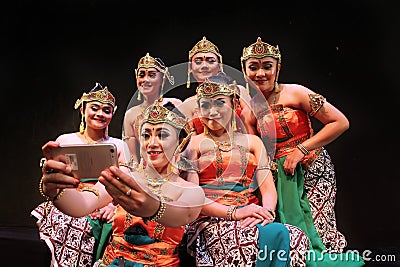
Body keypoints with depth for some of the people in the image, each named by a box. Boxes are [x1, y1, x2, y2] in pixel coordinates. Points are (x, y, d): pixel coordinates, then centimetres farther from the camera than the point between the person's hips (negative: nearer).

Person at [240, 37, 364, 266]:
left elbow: (340, 122, -12)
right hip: (280, 176, 4)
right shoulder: (248, 112, 3)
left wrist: (301, 149, -15)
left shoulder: (294, 93, -9)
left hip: (313, 170, -3)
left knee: (314, 229, -6)